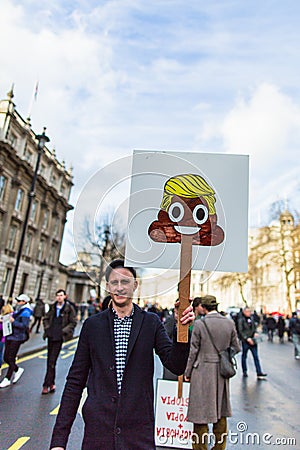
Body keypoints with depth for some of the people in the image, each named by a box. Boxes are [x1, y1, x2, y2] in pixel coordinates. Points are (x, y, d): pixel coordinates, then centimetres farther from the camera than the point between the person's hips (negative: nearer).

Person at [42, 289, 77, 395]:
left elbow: (73, 322, -3)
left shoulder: (69, 308, -5)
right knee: (49, 361, 13)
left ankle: (46, 385, 3)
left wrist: (64, 330, -11)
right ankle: (52, 384, 25)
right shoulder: (53, 307, 8)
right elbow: (46, 318, 19)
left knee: (52, 362, -6)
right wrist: (47, 327, 4)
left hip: (59, 337, -5)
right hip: (51, 335, 6)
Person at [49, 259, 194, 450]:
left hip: (138, 433, 0)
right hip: (97, 430, 1)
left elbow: (177, 366, -7)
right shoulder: (92, 325, 0)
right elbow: (75, 382, 3)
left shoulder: (151, 322, -1)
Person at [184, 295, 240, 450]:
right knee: (220, 411, 20)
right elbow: (236, 348, 6)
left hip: (202, 372, -5)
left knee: (201, 411, 8)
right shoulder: (229, 323, -3)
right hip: (222, 373, 5)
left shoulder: (199, 324, -14)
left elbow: (193, 351, -9)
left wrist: (187, 373, 2)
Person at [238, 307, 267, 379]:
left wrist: (255, 332, -2)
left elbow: (254, 327, 18)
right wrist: (247, 338, -19)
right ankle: (244, 371, 23)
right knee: (244, 356, 9)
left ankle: (259, 373, 5)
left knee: (256, 356, 2)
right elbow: (241, 331, -12)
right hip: (245, 341, -5)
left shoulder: (251, 318, 7)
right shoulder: (241, 320, -10)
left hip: (252, 340, 5)